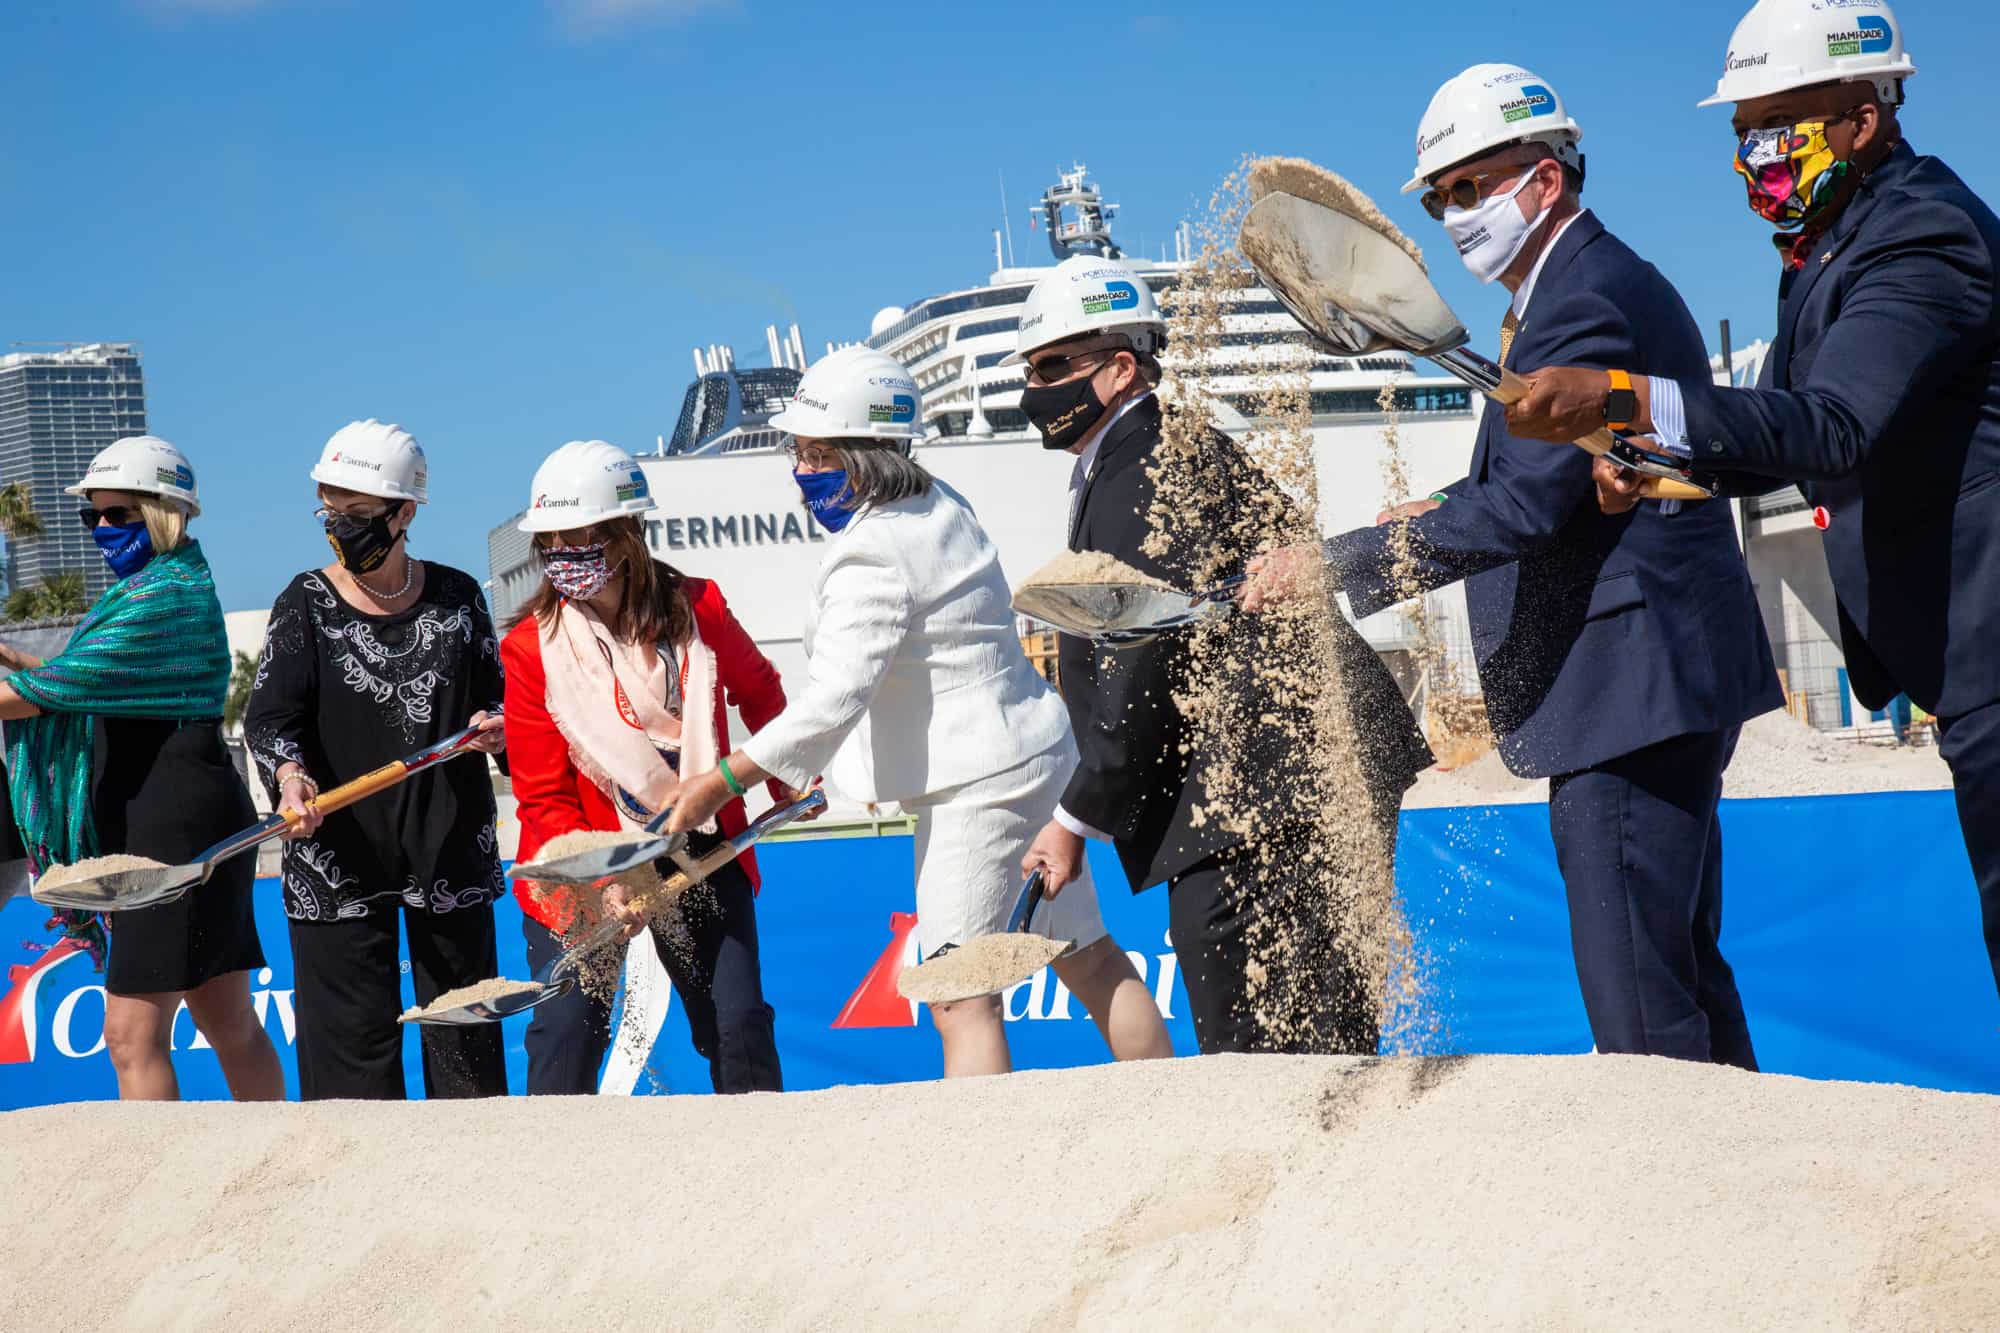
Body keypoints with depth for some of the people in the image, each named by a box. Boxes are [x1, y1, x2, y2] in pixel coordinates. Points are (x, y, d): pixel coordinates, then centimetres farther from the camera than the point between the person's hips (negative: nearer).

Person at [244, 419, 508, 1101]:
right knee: (352, 1030, -3)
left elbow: (495, 693, 15)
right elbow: (270, 717, -6)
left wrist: (495, 725, -8)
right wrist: (289, 775, -27)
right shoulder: (305, 604, 1)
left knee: (464, 1022, 8)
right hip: (337, 853, -1)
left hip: (451, 847, 2)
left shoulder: (456, 597, 5)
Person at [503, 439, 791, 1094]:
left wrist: (788, 783, 19)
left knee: (739, 1025, 1)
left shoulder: (697, 609, -6)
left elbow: (759, 692, 16)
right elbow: (543, 796, -10)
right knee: (567, 1033, -8)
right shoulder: (531, 646, -11)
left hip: (703, 854, 2)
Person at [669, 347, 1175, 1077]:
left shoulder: (871, 558, -21)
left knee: (961, 997, -10)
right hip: (1036, 757, 10)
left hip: (974, 787, -10)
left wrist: (721, 780, -25)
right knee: (1090, 960, 16)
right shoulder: (942, 505, 8)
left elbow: (833, 701, -28)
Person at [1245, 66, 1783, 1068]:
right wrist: (1449, 509, 12)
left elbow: (1520, 509, -24)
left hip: (1624, 693, -11)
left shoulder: (1586, 305, -16)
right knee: (1684, 973, 17)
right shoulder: (1604, 286, 18)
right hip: (1659, 690, 11)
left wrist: (1334, 565, -22)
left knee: (1638, 1006, -11)